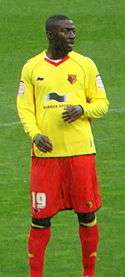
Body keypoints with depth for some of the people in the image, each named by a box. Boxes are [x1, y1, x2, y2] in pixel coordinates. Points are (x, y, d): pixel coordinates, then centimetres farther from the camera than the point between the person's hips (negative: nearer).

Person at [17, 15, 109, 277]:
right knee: (40, 217, 0)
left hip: (80, 150, 0)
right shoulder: (32, 68, 6)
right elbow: (24, 107, 7)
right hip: (45, 152, 0)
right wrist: (35, 134, -11)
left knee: (87, 214, 4)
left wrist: (83, 110, -13)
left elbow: (101, 103, 7)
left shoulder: (85, 65, 4)